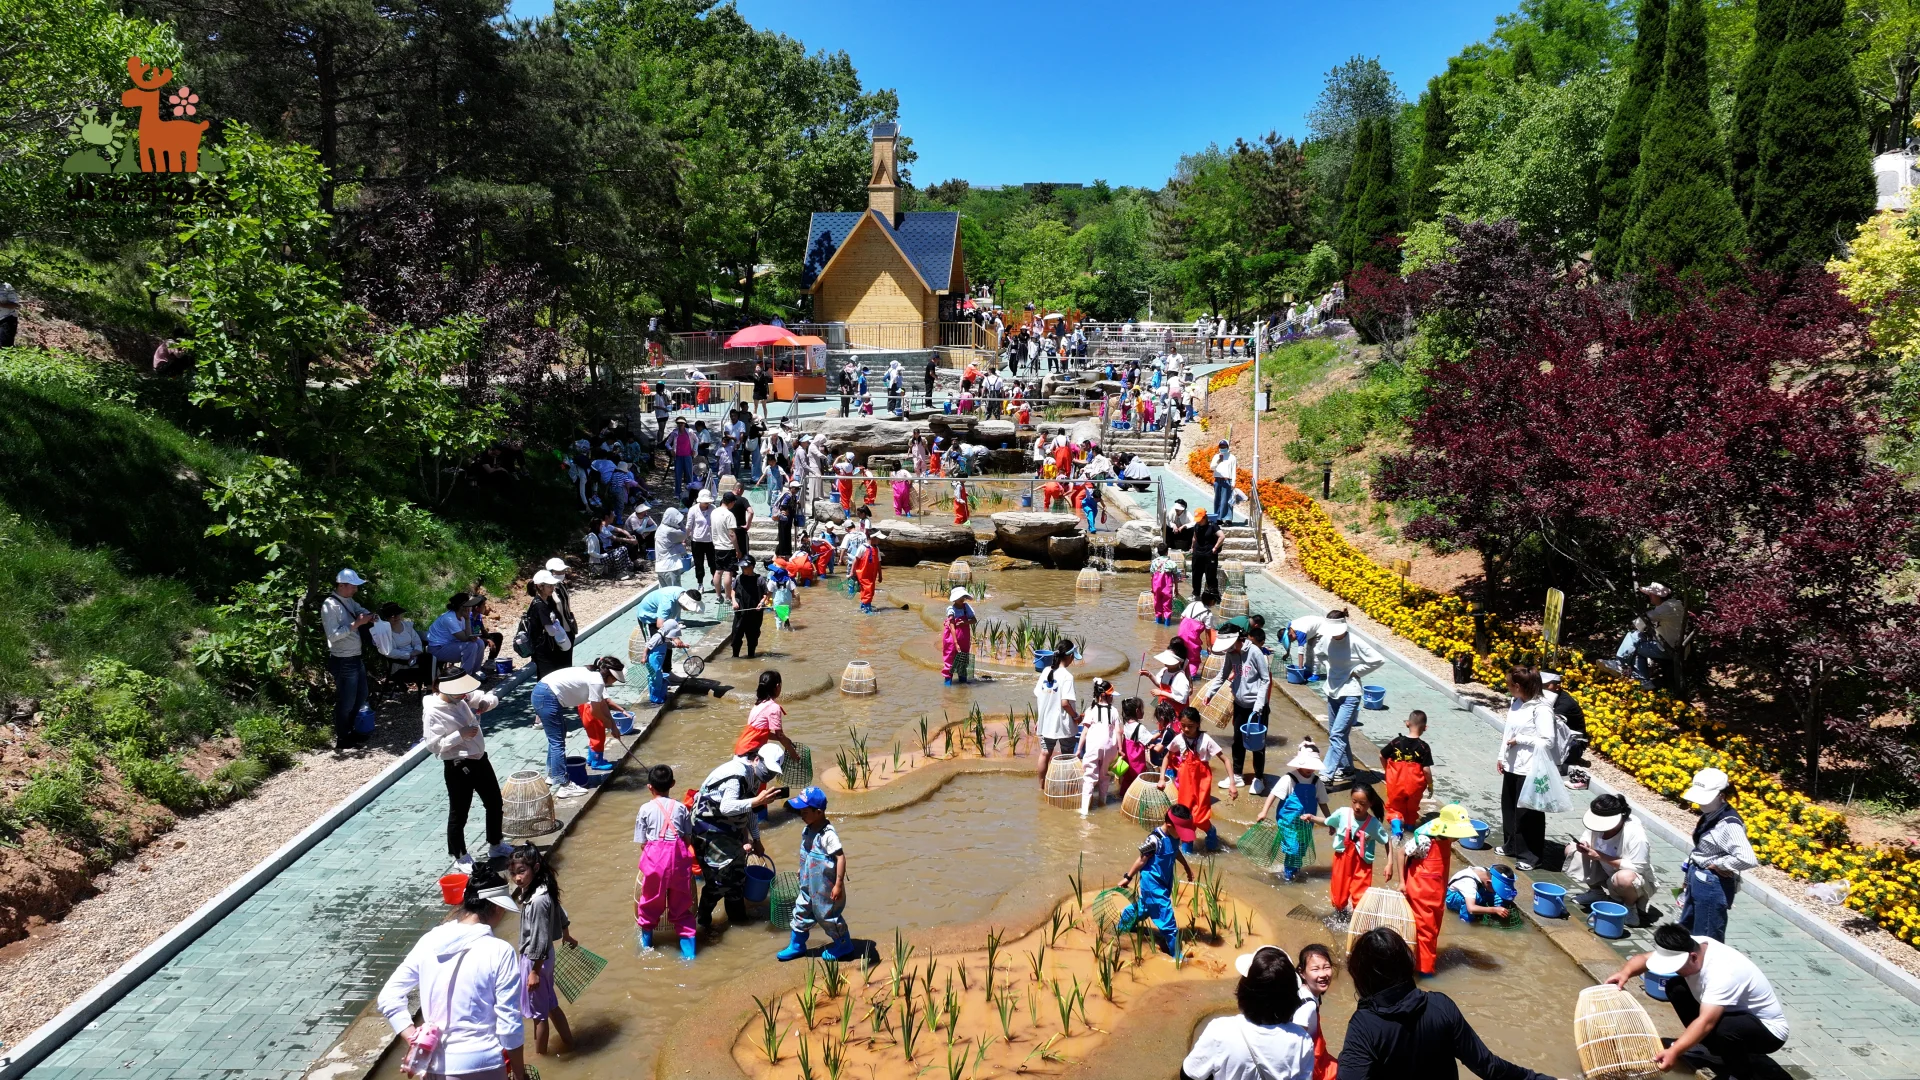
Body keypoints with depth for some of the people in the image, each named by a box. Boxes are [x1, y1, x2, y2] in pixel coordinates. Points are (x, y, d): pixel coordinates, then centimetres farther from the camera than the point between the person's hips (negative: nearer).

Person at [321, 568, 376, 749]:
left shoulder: (349, 601, 6)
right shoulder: (330, 606, -18)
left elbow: (362, 611, 23)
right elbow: (333, 635, -24)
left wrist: (370, 616, -1)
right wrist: (356, 623, -25)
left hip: (356, 658, 9)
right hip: (343, 661, -9)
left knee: (362, 695, 21)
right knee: (346, 702, 3)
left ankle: (349, 731, 36)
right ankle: (341, 739, 18)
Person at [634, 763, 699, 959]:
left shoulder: (646, 809, 0)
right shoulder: (681, 808, 4)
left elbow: (642, 843, 2)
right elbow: (688, 839, 6)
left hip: (654, 857, -1)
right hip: (679, 857, 1)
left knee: (650, 901, 19)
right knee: (681, 904, 13)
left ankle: (646, 941, 38)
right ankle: (688, 950, 13)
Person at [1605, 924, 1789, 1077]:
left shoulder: (1723, 973, -36)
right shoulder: (1688, 946, -15)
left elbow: (1706, 1022, -41)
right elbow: (1645, 958, -7)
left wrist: (1674, 1052, -49)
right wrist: (1625, 972, -28)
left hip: (1768, 1028, -7)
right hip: (1731, 1013, 7)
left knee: (1724, 1029, -37)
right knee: (1675, 988, -5)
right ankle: (1710, 1048, 11)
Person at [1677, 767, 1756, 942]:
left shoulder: (1729, 824, -24)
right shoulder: (1710, 815, 4)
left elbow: (1748, 859, -36)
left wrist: (1718, 864, -21)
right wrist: (1688, 876, 15)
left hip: (1713, 886, -9)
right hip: (1698, 880, 9)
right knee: (1684, 931, 23)